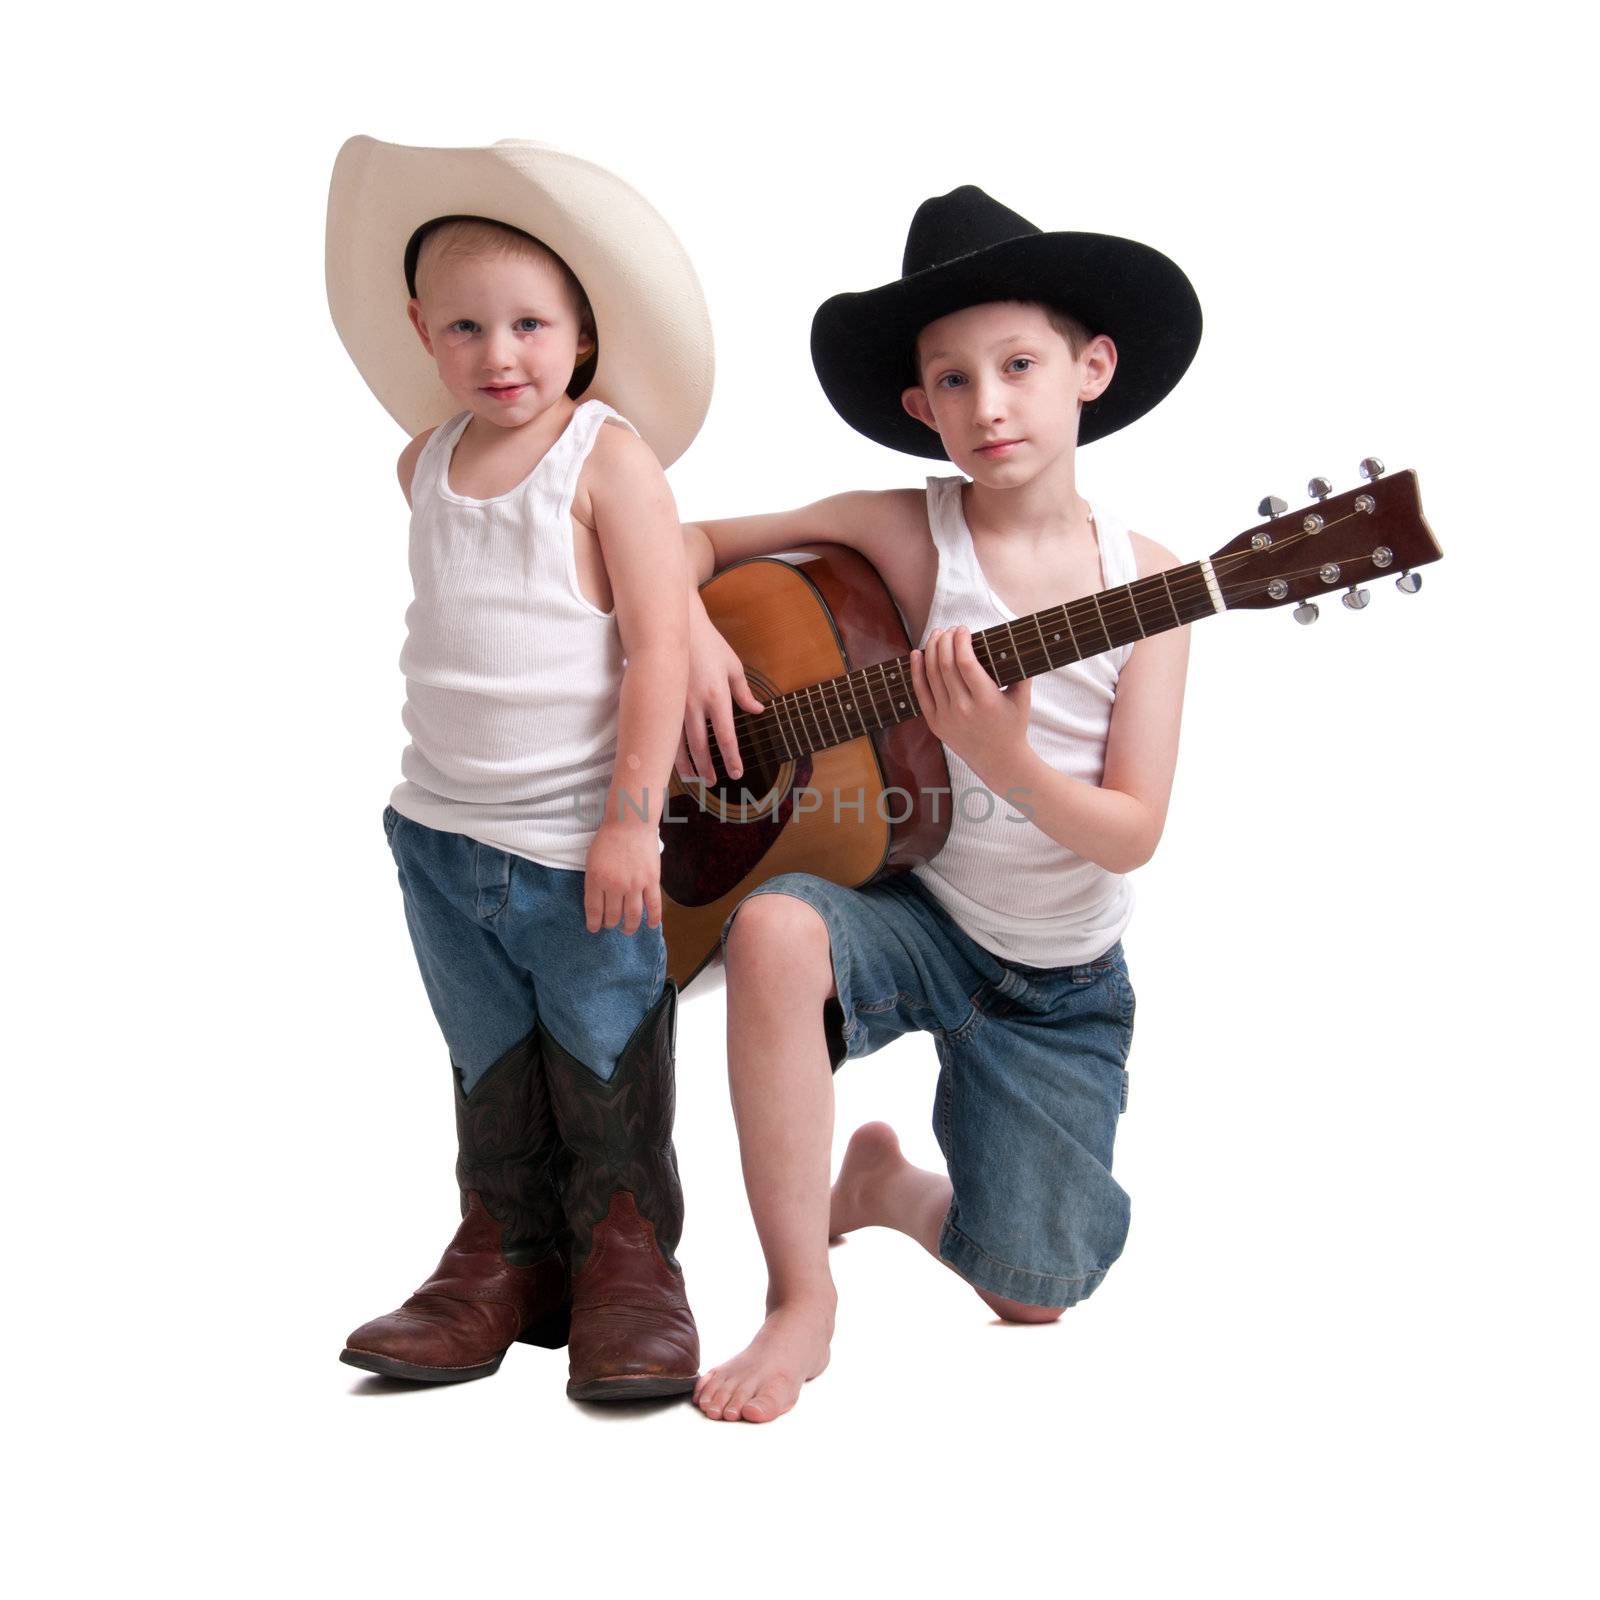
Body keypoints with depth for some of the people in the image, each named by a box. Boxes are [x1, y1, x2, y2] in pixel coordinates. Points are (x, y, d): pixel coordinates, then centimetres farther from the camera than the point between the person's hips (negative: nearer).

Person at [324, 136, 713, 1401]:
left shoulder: (612, 456, -11)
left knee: (607, 1073, 5)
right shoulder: (428, 460, 7)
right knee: (490, 1071, 14)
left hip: (581, 841, -5)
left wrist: (631, 819, -19)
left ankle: (626, 1263, 19)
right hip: (442, 828, 6)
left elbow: (658, 645, -15)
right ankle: (507, 1257, 26)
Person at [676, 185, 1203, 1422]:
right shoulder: (905, 533, -8)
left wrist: (1006, 763, -30)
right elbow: (691, 542, 3)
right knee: (774, 930, -37)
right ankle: (803, 1306, -21)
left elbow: (1132, 833, -12)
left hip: (1062, 976, 1)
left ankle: (891, 1187, 32)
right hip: (918, 912, 0)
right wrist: (691, 634, -18)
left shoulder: (1145, 579, -9)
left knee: (1029, 1296, -3)